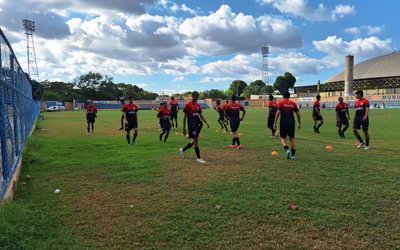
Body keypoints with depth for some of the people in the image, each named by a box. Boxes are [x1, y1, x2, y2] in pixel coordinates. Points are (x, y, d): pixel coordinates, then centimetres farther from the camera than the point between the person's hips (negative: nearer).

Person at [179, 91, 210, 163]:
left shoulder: (198, 105, 11)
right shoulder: (188, 105, -8)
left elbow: (201, 115, 17)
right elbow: (184, 117, -7)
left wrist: (207, 123, 3)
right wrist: (184, 129, -8)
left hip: (198, 124, 7)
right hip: (191, 125, -7)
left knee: (194, 141, 13)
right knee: (196, 140, -6)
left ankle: (182, 150, 34)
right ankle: (199, 158, 3)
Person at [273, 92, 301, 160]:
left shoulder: (281, 103, -1)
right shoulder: (293, 104, 8)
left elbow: (278, 113, -10)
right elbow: (298, 113, 9)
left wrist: (275, 123, -8)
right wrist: (299, 123, 20)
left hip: (283, 123, -3)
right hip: (292, 123, 3)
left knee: (283, 137, 9)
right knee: (292, 138, 12)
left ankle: (287, 149, -17)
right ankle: (293, 154, 11)